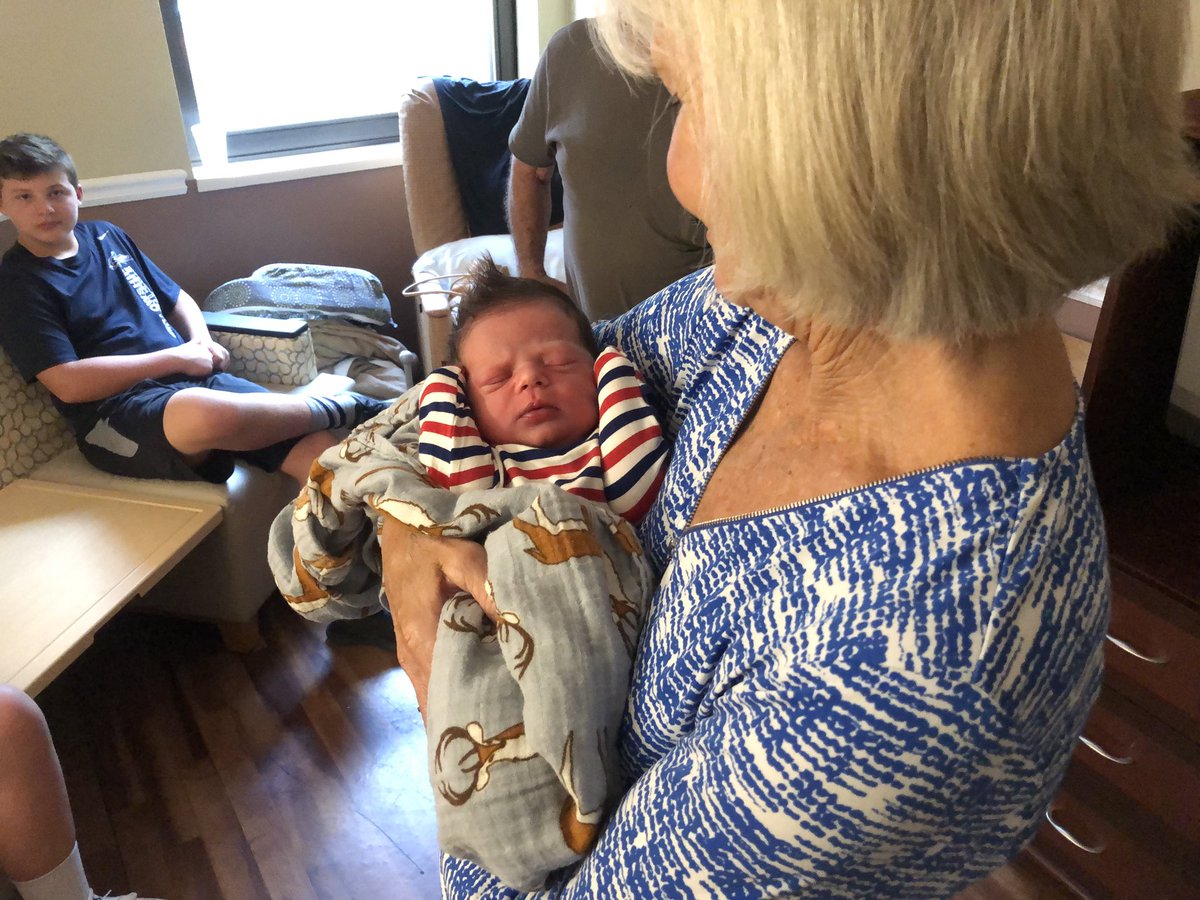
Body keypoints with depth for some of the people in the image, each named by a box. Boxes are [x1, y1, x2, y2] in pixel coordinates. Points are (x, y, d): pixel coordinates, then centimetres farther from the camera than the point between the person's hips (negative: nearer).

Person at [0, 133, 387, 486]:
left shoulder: (106, 236, 18)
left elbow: (177, 299, 27)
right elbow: (68, 384, -10)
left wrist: (202, 340, 4)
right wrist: (176, 358, -11)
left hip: (193, 380, 6)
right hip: (117, 409, -6)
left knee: (319, 449, -19)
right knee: (205, 413, -42)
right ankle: (340, 409, -20)